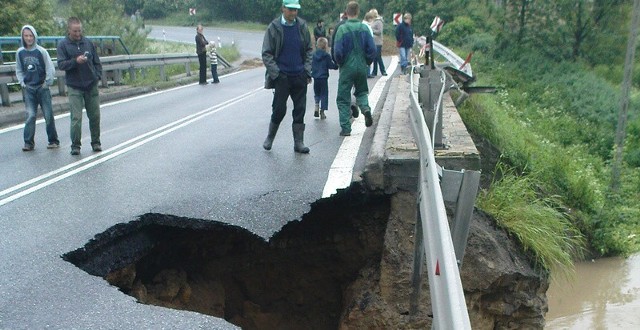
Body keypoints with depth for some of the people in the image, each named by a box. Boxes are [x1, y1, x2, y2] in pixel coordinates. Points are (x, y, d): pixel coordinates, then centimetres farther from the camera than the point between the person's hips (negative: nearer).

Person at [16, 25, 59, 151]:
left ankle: (53, 141, 12)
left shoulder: (41, 51, -6)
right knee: (30, 116, -4)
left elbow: (51, 69, -3)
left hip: (42, 88, -2)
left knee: (48, 115, 2)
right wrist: (22, 83, 4)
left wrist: (47, 83, -5)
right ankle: (28, 142, 1)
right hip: (29, 89, 2)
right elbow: (19, 70, 14)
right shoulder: (20, 52, 3)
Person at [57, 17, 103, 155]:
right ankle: (75, 145, 2)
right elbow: (61, 65, -8)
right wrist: (75, 61, -23)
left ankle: (96, 142, 20)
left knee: (95, 116, 7)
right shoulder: (63, 45, -1)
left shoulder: (88, 43, 7)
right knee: (76, 118, -7)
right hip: (74, 87, -3)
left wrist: (98, 75, 3)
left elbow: (97, 61, 15)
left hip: (91, 85, 3)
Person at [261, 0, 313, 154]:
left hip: (300, 76, 3)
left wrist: (307, 70, 2)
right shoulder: (274, 27, -5)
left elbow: (309, 50, 11)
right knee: (279, 109, 1)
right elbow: (266, 54, -3)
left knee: (300, 110, 4)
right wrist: (275, 73, -10)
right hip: (282, 76, -3)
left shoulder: (302, 26, 4)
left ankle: (298, 142, 13)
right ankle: (269, 138, 22)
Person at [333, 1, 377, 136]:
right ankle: (365, 108, -5)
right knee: (361, 91, 25)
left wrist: (340, 64, 6)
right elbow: (372, 49, -2)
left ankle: (345, 128, 4)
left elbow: (337, 52, -12)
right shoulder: (364, 28, -2)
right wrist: (366, 63, 13)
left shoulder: (342, 29, -11)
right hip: (362, 68, 3)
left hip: (347, 69, -3)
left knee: (343, 99, 7)